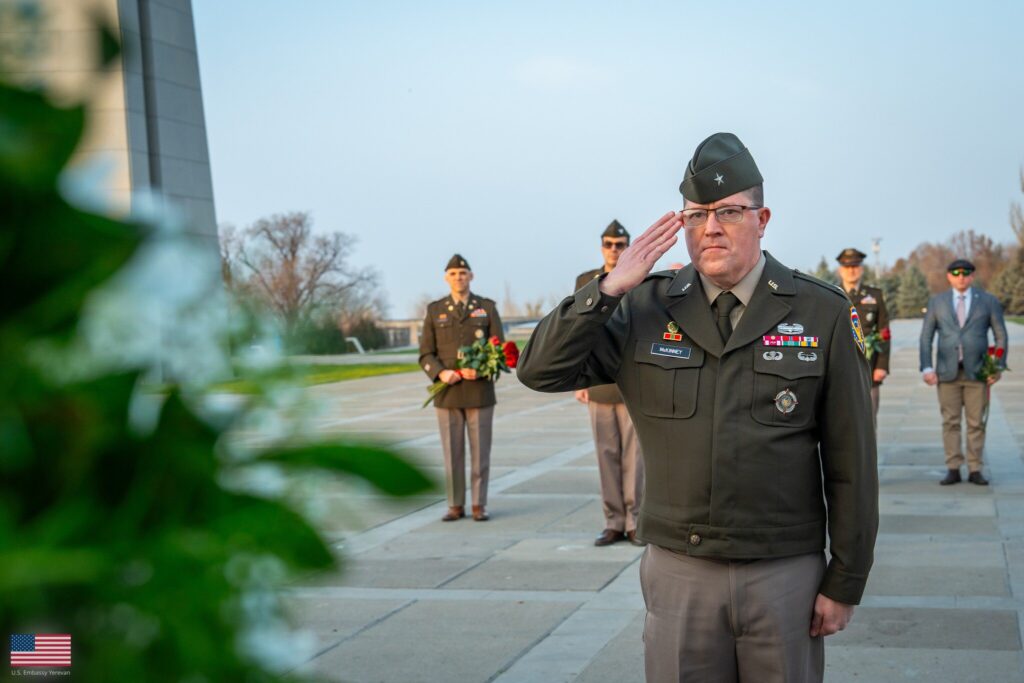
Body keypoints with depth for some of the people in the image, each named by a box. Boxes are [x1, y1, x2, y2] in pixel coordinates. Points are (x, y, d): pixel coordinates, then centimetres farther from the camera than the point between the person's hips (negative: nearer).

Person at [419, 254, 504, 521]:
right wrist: (441, 374, -17)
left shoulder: (487, 308, 3)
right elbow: (426, 355, 2)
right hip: (447, 393, 1)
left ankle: (479, 506, 11)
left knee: (480, 451, 2)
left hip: (480, 391, -1)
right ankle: (456, 506, 13)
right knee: (452, 452, 4)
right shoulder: (435, 310, 4)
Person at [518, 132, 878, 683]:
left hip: (785, 572, -1)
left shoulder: (821, 314, -4)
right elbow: (541, 370, -4)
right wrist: (608, 289, -14)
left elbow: (851, 460, -2)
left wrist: (846, 582, -1)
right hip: (678, 570, 1)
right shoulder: (646, 309, 2)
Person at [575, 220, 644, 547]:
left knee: (634, 455, -1)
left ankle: (636, 523, 8)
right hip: (599, 384, 2)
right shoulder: (585, 282, 7)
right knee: (607, 456, 5)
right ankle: (614, 524, 12)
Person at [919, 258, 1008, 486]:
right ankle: (953, 469, 5)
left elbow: (1001, 336, 6)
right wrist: (926, 368, -5)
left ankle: (975, 470, 8)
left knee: (976, 423, 2)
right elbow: (926, 337, 5)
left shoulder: (988, 301, 5)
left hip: (977, 372, -1)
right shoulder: (937, 302, 7)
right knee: (950, 422, 1)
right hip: (947, 372, 1)